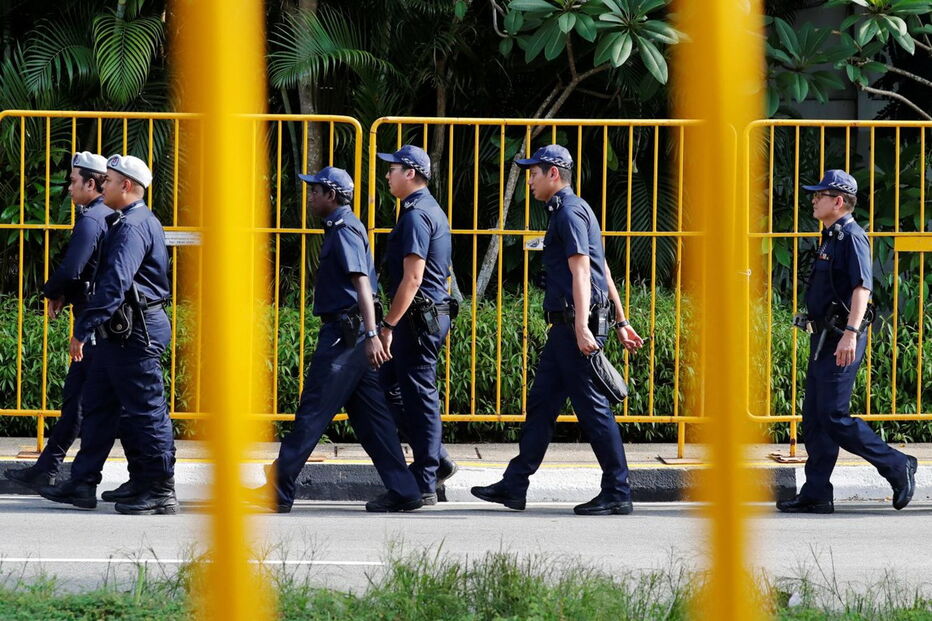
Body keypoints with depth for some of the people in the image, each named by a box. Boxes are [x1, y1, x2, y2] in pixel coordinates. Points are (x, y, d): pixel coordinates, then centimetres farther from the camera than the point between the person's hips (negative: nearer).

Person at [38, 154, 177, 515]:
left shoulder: (134, 226, -17)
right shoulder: (127, 222, 17)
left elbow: (115, 283, -27)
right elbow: (110, 279, 24)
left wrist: (83, 329, -28)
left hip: (135, 332, -11)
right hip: (122, 331, 11)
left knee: (145, 410, -5)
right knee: (97, 405, 12)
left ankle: (161, 492, 0)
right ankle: (83, 484, 16)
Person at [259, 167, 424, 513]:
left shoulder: (344, 231, -12)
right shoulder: (344, 228, 19)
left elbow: (362, 283, -22)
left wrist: (371, 335, -30)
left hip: (343, 332, -10)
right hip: (349, 332, 10)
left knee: (313, 412, -7)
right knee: (369, 413, 9)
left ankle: (279, 491, -5)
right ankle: (402, 490, 7)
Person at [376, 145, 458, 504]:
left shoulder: (416, 216, -15)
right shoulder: (432, 211, 17)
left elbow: (412, 278, -21)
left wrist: (388, 325, -19)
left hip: (418, 318, -10)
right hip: (431, 313, 10)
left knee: (419, 396, -5)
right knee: (388, 385, 16)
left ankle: (425, 485, -1)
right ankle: (435, 461, 17)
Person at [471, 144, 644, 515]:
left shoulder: (569, 212, -11)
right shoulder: (572, 210, 21)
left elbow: (581, 273, -20)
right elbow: (604, 272, 23)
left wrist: (581, 327, -28)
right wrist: (620, 323, 24)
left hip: (575, 324, -11)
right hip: (565, 326, 11)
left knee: (592, 407, -7)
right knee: (541, 402, 11)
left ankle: (617, 494, -4)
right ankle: (514, 487, 14)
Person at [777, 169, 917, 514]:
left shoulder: (851, 237, -13)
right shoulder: (831, 237, 18)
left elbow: (862, 287, -24)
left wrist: (851, 333, -33)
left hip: (841, 340, -10)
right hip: (823, 337, 10)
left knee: (834, 418, -10)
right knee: (814, 418, 9)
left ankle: (897, 467, 0)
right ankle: (816, 495, 11)